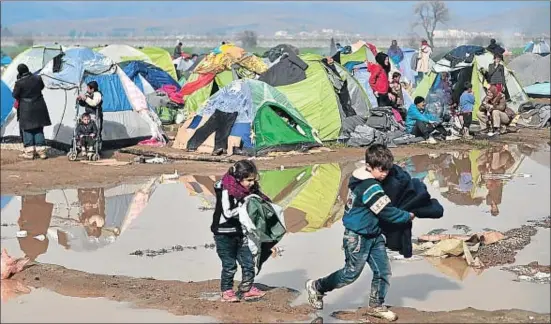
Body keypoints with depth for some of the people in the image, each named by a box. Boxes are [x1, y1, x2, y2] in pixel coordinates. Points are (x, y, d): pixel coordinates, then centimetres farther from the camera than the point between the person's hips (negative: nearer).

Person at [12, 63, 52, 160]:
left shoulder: (19, 83, -17)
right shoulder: (37, 78, -5)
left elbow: (15, 95, -7)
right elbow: (42, 87, 14)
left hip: (26, 109, -4)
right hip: (39, 108, 4)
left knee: (27, 130, 8)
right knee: (39, 129, 12)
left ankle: (29, 152, 8)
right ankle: (41, 151, 13)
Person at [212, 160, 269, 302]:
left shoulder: (249, 188, -2)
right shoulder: (225, 190, -21)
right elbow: (227, 213, -25)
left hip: (240, 232, 6)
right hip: (224, 234, -6)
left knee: (248, 262, 8)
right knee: (229, 265, 4)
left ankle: (247, 290, 24)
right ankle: (226, 292, 20)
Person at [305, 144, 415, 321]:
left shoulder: (362, 179, 3)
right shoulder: (370, 187, -27)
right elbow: (387, 212, -23)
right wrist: (408, 216, -10)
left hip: (374, 235, 9)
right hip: (358, 237, -9)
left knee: (383, 271, 9)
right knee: (351, 273, 6)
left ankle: (377, 306, 24)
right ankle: (316, 287, 23)